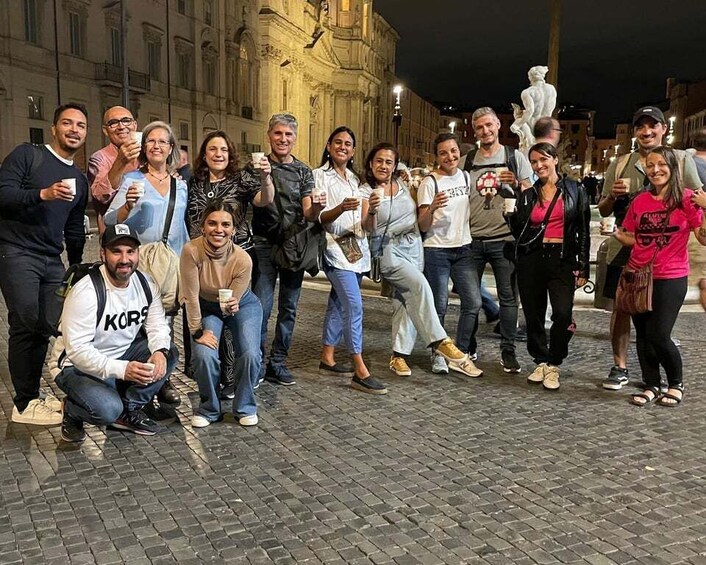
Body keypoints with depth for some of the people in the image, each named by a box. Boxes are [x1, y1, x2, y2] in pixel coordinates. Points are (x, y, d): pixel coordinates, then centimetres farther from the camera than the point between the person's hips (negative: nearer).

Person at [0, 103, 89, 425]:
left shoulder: (79, 180, 19)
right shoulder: (27, 155, 1)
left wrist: (77, 267, 21)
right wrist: (43, 194, -22)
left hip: (52, 260, 6)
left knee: (48, 327, 0)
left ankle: (31, 396, 13)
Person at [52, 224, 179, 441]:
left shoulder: (146, 284, -6)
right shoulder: (86, 292, -26)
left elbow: (157, 325, -5)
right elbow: (77, 349, -29)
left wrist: (159, 351, -28)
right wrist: (121, 370, -40)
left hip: (122, 354, 6)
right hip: (77, 365, -6)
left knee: (169, 354, -15)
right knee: (107, 409, -31)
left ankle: (129, 410, 2)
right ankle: (72, 412, 6)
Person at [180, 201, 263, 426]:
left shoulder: (242, 259, -29)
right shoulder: (192, 251, -31)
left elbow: (232, 302, -20)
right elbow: (191, 296, -23)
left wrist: (231, 307, -42)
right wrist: (197, 332, -18)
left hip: (242, 305, 0)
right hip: (205, 307, 0)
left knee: (250, 355, -20)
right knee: (204, 355, -22)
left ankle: (245, 408, 8)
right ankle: (208, 409, 6)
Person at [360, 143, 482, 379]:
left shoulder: (402, 184, 11)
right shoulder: (366, 191, -4)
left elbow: (416, 214, 22)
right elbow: (368, 229, -17)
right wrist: (371, 210, -38)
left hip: (413, 247, 5)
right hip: (388, 251, -5)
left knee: (407, 300, -2)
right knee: (419, 285, -24)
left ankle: (398, 355, 3)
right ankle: (439, 341, -19)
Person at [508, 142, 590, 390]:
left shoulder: (573, 191, 6)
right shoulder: (527, 195, 12)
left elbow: (583, 231, 4)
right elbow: (518, 231, 12)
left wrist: (582, 266, -1)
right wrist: (512, 214, -4)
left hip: (562, 259, -3)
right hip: (531, 259, 3)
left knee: (563, 314, -17)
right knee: (534, 315, 6)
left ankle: (553, 365, 0)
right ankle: (541, 362, 24)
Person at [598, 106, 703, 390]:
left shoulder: (681, 160, 2)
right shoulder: (620, 164, 8)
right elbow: (603, 211, 12)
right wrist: (613, 195, -9)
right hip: (624, 248, 2)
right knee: (621, 308, 5)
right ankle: (619, 368, 19)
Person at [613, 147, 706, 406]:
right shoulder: (640, 201, 5)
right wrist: (614, 232, -7)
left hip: (671, 278, -4)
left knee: (658, 335, -8)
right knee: (642, 334, 8)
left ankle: (676, 383, 18)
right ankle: (651, 385, 24)